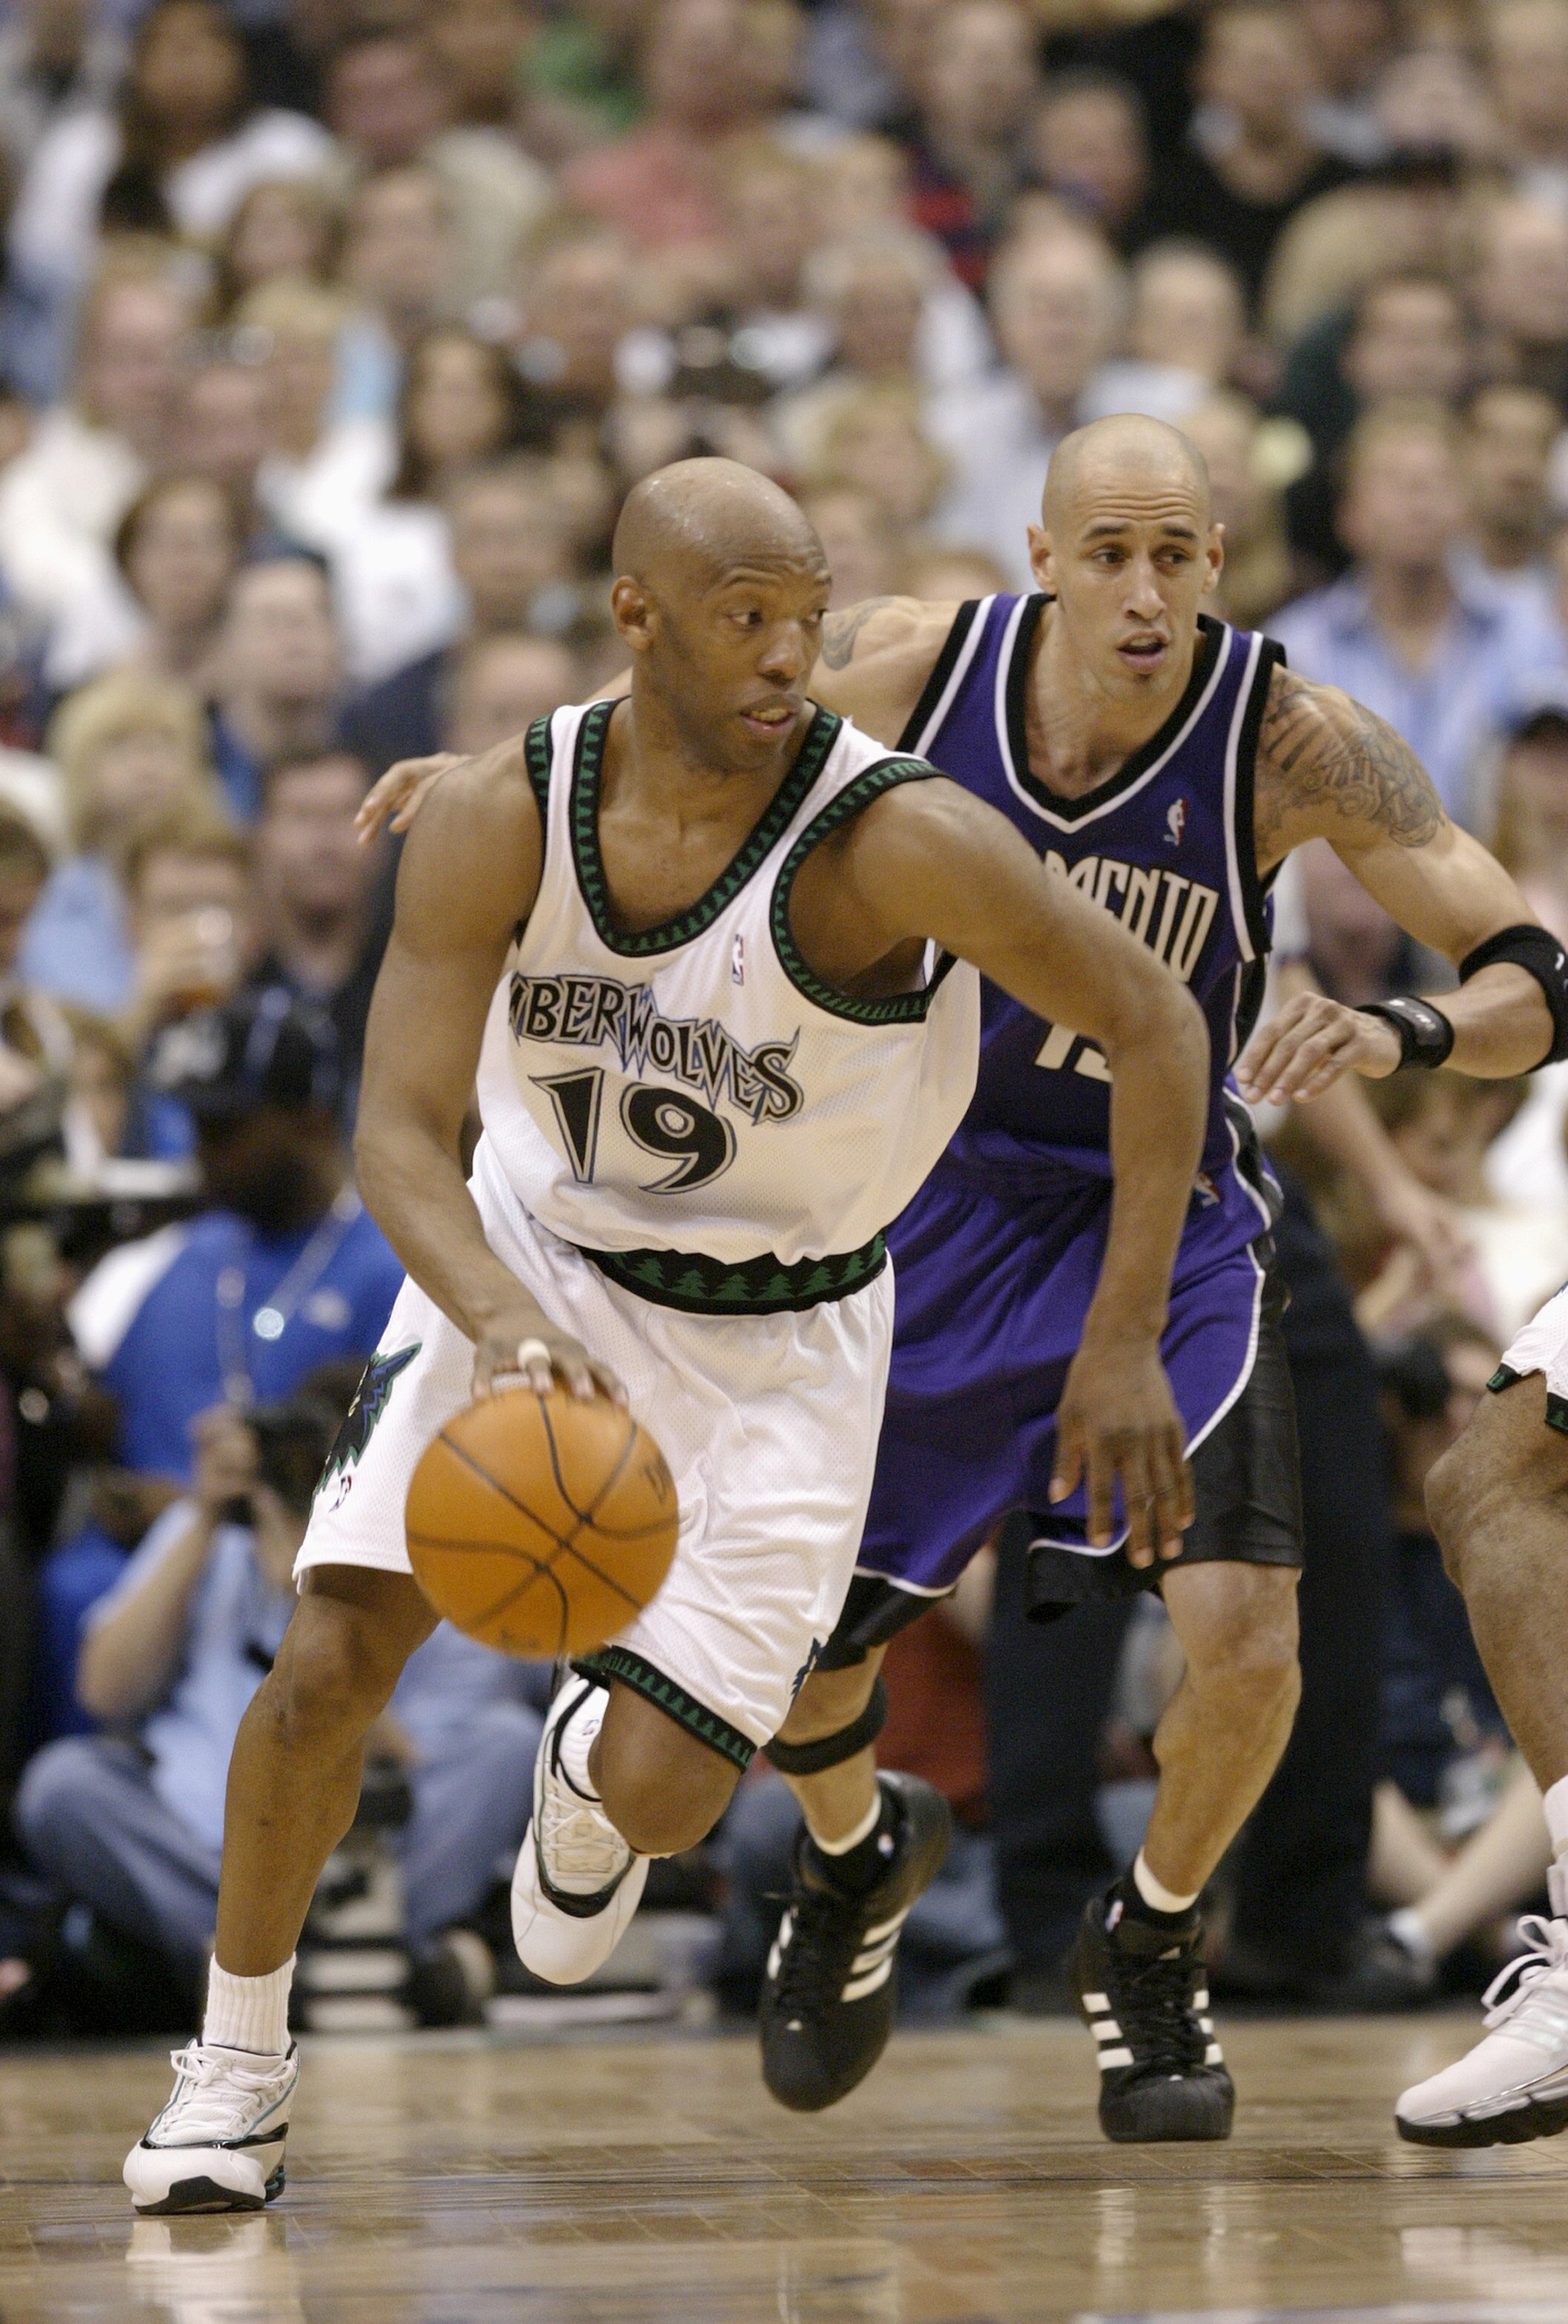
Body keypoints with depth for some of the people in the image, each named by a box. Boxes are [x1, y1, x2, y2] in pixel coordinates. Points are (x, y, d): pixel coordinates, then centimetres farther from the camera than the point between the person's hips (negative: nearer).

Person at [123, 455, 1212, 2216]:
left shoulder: (895, 840, -27)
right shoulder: (496, 825, -19)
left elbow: (1152, 1025, -18)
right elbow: (399, 1134, -21)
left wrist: (1124, 1347, -21)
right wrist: (505, 1327, -42)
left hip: (775, 1338, -2)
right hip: (529, 1262, 2)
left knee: (654, 1795, -9)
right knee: (329, 1663, -11)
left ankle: (592, 1769, 32)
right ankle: (235, 2068, 10)